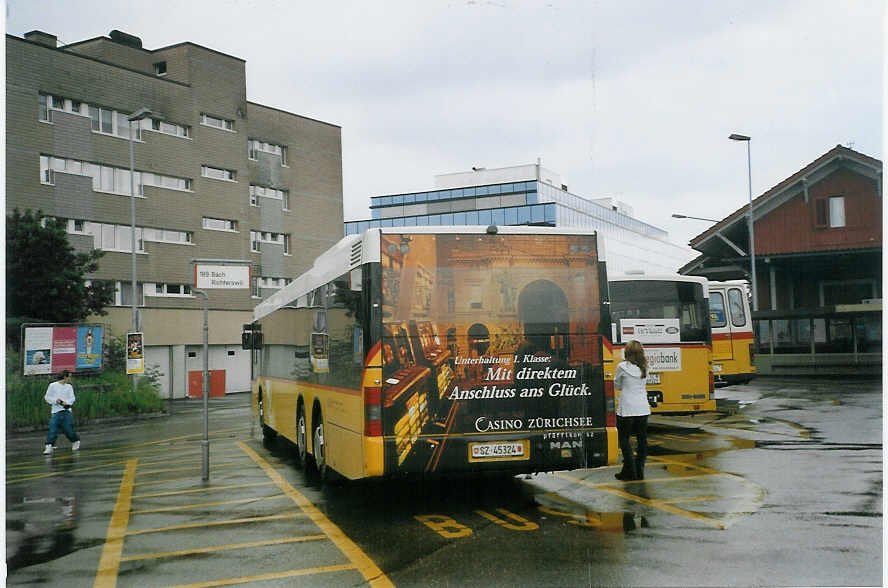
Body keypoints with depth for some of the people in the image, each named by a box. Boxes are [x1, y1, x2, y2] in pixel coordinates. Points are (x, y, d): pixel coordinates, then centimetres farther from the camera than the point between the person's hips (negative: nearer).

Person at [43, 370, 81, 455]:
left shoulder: (69, 387, 10)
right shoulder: (53, 385, 2)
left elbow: (72, 398, 4)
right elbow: (47, 397, 4)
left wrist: (65, 402, -15)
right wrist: (56, 401, -11)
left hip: (67, 411, 2)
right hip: (56, 411, -2)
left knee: (69, 429, 2)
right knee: (53, 429, -11)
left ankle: (76, 442, 23)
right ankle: (49, 447, -10)